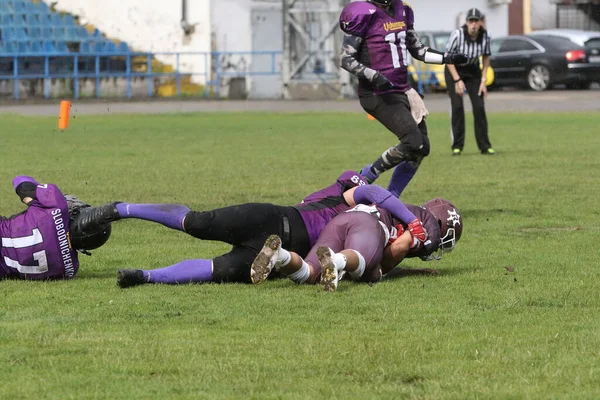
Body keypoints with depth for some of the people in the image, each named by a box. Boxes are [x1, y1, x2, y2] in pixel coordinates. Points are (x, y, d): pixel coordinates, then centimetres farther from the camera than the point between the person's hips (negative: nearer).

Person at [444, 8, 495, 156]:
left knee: (479, 107, -5)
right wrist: (457, 80, -21)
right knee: (457, 106, -13)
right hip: (454, 69, -3)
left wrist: (483, 80, -6)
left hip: (473, 71, 3)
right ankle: (457, 146, -4)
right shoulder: (457, 35, -28)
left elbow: (486, 57, 0)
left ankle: (484, 146, 2)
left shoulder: (485, 36, -18)